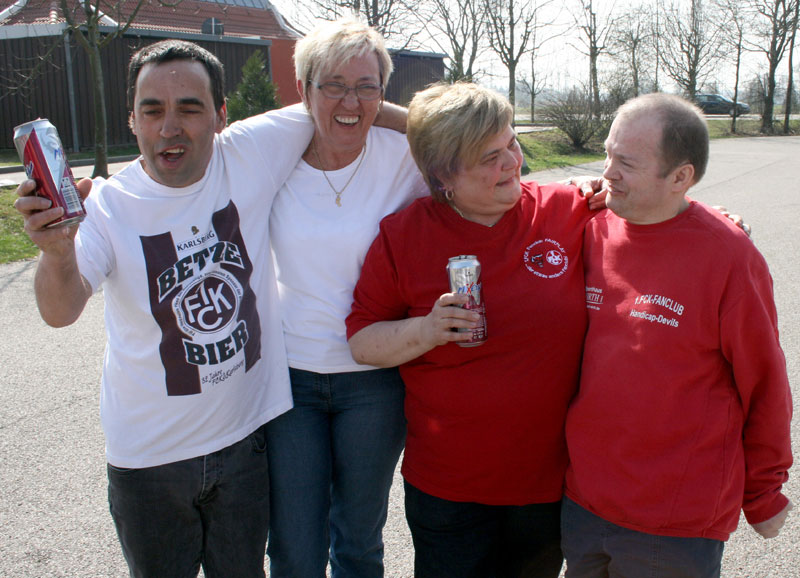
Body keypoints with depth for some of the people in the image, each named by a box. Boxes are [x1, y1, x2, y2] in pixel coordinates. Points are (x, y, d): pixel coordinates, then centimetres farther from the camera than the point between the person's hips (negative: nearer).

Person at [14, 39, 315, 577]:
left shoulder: (249, 155, -11)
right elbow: (61, 312, -30)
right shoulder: (107, 205, -15)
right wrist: (58, 254, -48)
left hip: (245, 436, 1)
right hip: (150, 453, -1)